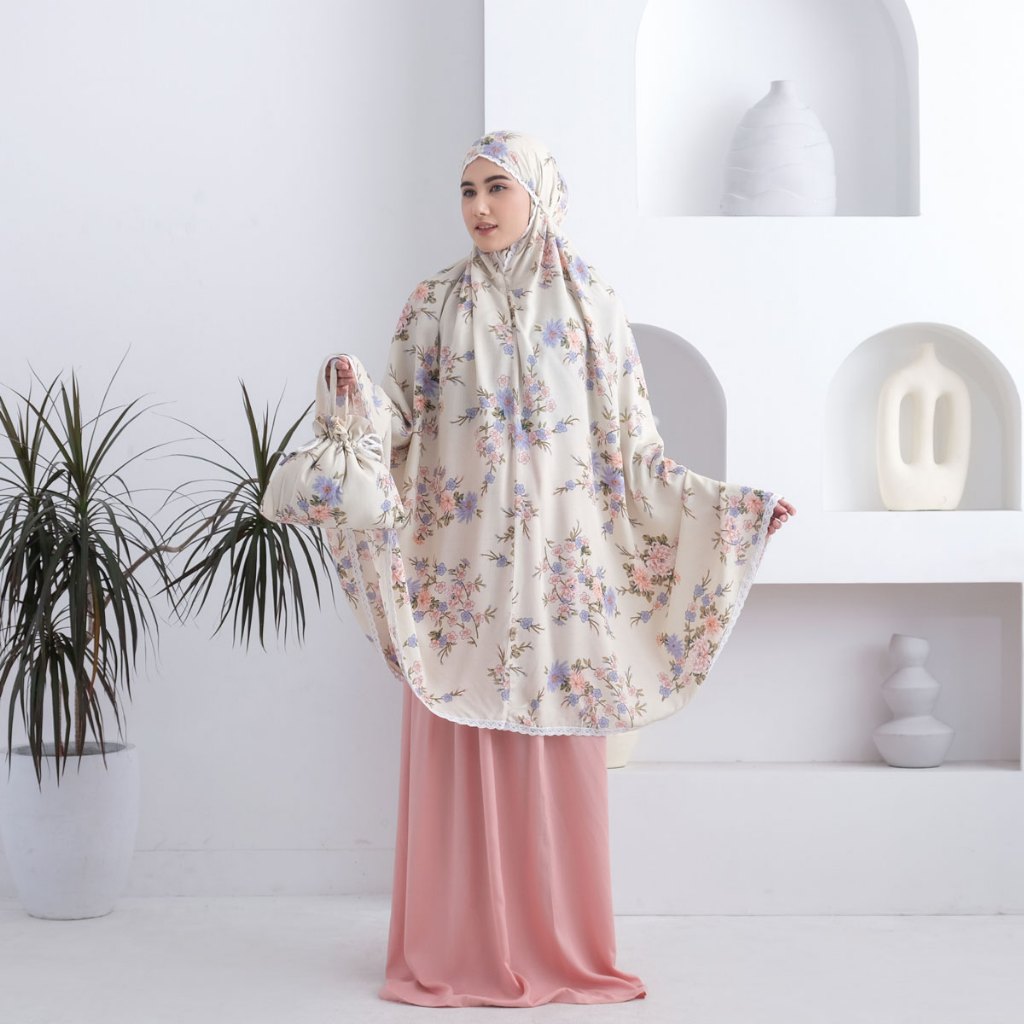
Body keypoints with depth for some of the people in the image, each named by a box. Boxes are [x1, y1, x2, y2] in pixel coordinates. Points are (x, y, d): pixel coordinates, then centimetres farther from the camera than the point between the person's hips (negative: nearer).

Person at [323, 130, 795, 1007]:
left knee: (560, 759, 2)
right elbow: (402, 426, 2)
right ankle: (458, 951, 10)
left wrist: (730, 505, 0)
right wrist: (358, 391, -18)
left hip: (562, 562, 0)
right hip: (461, 560, 0)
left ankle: (564, 950, 12)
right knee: (459, 756, 0)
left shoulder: (591, 303, 6)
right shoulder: (437, 303, 6)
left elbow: (630, 445, 6)